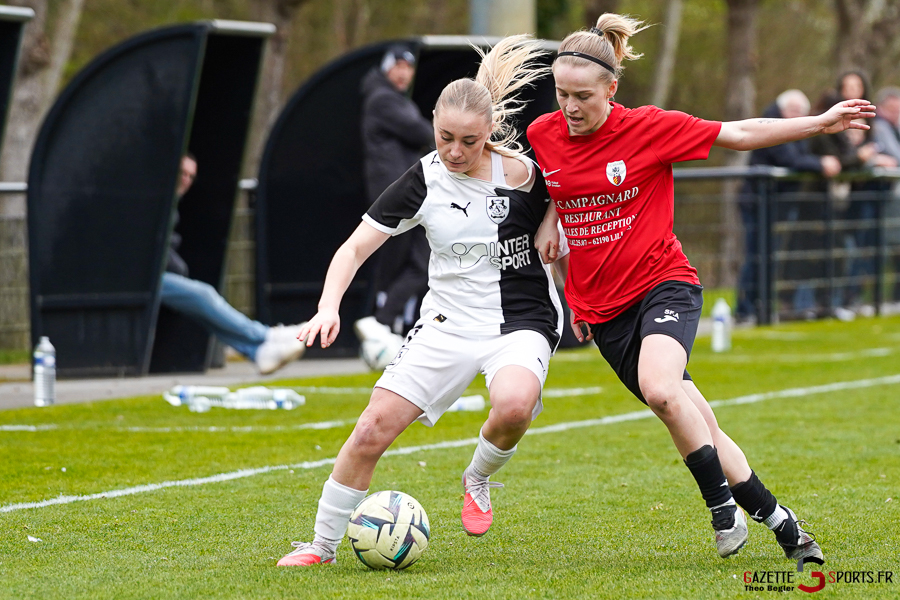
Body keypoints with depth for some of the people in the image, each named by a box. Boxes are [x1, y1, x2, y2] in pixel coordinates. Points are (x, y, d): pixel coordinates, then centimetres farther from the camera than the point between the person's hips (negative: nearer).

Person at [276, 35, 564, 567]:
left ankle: (479, 479, -2)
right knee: (374, 427, -10)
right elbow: (356, 248, -6)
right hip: (448, 321, 3)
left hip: (521, 321, -3)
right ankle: (323, 545, 9)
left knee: (514, 404, -36)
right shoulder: (424, 182, -6)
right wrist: (329, 307, -21)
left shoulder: (522, 175, -12)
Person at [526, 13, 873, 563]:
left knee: (659, 387, -33)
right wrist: (549, 221, 11)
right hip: (600, 305, 4)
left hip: (663, 282, -4)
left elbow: (740, 134, -3)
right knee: (697, 426, 3)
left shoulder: (649, 128, -9)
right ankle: (779, 522, 15)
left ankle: (723, 505, -16)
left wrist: (821, 123, -6)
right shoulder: (542, 135, 0)